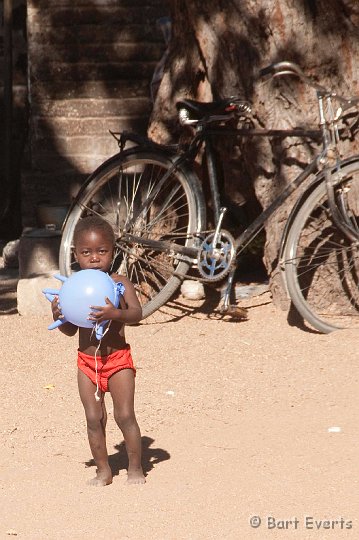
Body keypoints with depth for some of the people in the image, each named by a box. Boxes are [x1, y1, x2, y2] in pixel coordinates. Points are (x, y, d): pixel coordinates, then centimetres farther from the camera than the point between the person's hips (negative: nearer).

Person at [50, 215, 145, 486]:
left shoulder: (119, 283, -7)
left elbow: (137, 313, -20)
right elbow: (70, 330, 6)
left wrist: (115, 314, -39)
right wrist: (58, 316, -15)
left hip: (117, 357, -3)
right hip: (87, 361, 3)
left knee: (125, 415, -3)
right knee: (94, 419, 5)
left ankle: (135, 467, 11)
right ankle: (103, 470, 17)